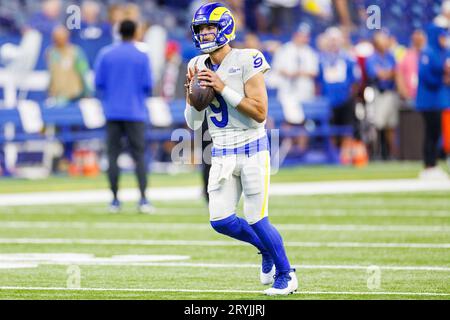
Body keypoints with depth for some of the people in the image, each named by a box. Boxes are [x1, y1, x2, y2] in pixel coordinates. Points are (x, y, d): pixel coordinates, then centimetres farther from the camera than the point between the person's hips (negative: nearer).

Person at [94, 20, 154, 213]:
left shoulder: (105, 54, 2)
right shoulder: (141, 56, -3)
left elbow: (98, 83, 2)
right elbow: (147, 85, -3)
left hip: (112, 112, 1)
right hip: (135, 112, -1)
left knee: (113, 155, 5)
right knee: (139, 155, 0)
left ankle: (114, 200, 4)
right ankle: (143, 199, -10)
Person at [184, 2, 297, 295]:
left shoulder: (246, 62, -11)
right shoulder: (199, 67, 6)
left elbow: (260, 113, -18)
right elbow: (194, 124, 8)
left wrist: (223, 88, -22)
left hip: (252, 150, -5)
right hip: (221, 155, 5)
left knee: (256, 220, -6)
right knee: (220, 221, -3)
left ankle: (286, 275, 16)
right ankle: (267, 249, 26)